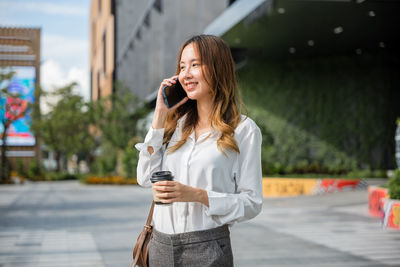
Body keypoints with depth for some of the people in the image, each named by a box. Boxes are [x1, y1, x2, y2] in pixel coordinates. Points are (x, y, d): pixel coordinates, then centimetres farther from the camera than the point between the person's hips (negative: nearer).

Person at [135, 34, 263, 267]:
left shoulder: (243, 130, -5)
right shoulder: (177, 122, 9)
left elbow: (252, 203, -7)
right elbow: (146, 178, 1)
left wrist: (198, 195, -20)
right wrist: (160, 115, 0)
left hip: (206, 247, -4)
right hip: (161, 245, 4)